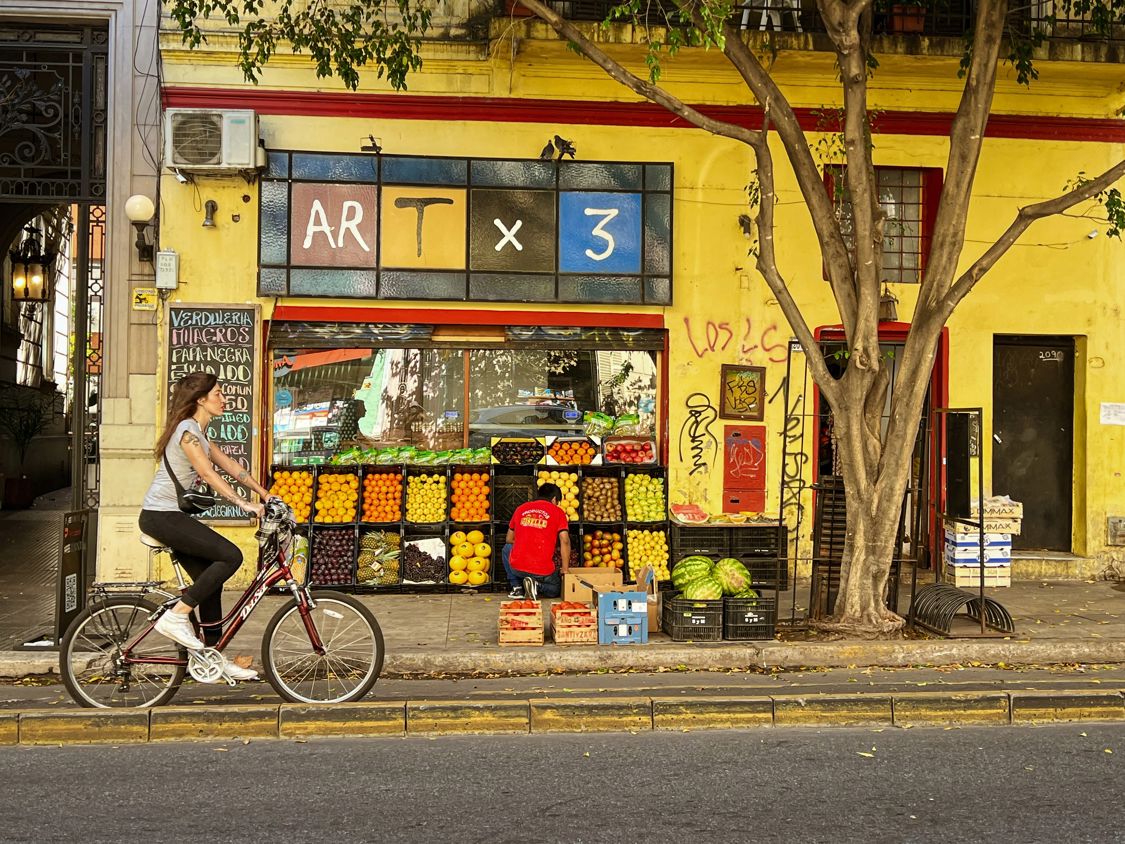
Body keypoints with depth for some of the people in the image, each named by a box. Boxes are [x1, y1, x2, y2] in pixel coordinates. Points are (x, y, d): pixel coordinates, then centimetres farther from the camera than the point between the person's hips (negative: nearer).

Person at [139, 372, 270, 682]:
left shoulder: (197, 432, 16)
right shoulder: (187, 430, -14)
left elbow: (229, 465, 17)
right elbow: (209, 475, -22)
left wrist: (265, 494, 12)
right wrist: (244, 504, -26)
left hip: (170, 515, 10)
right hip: (161, 515, -10)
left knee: (210, 580, 7)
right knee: (231, 555, -18)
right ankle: (175, 617, -11)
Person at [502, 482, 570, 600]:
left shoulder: (520, 509, 11)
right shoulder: (558, 512, 3)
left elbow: (509, 540, 20)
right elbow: (565, 541, -6)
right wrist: (565, 571, 0)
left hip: (517, 567, 2)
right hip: (543, 571, -1)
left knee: (507, 548, 35)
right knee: (555, 590, 31)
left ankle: (517, 587, 18)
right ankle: (537, 586, -3)